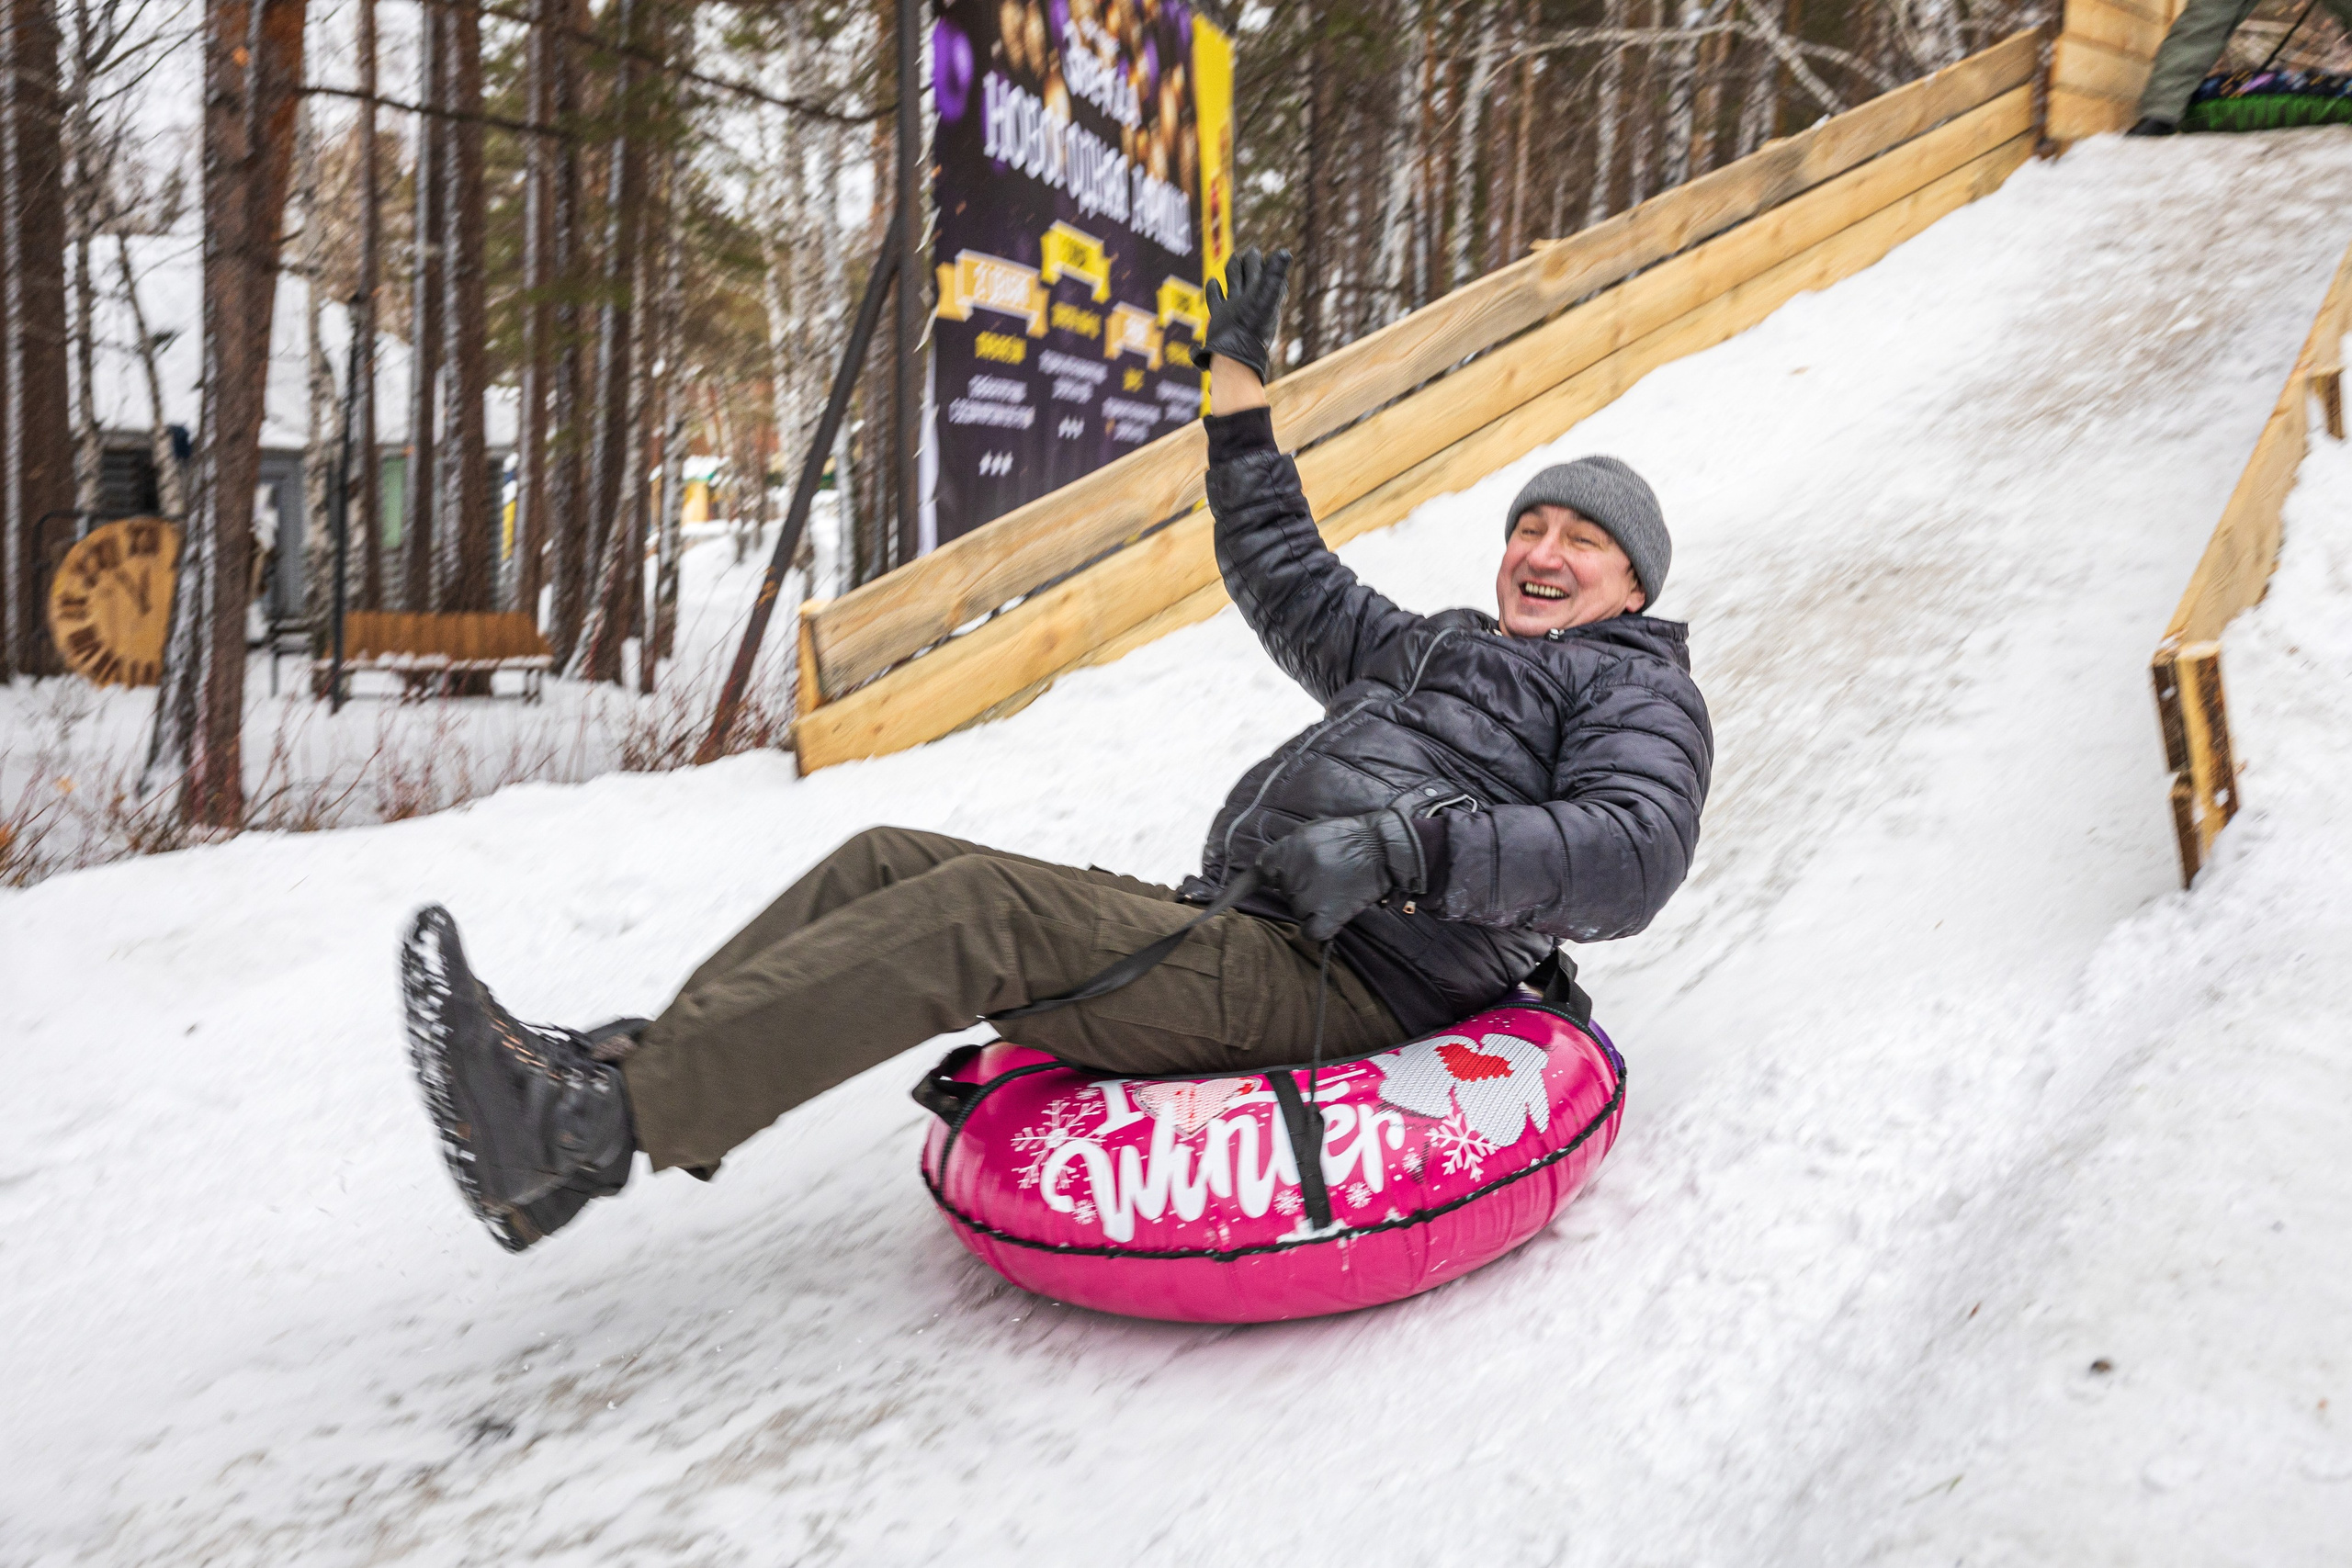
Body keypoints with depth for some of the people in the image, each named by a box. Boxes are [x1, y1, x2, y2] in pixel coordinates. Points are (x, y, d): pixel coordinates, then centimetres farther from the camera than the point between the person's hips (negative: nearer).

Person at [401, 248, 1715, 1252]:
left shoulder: (1638, 692, 7)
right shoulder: (1434, 650, 31)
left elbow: (1633, 856, -13)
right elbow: (1287, 581, 38)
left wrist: (1410, 847, -25)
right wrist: (1242, 397, 36)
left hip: (1332, 990, -8)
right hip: (1222, 929, 9)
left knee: (988, 911, -29)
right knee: (889, 861, -6)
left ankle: (592, 1117, -32)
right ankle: (618, 1070, -14)